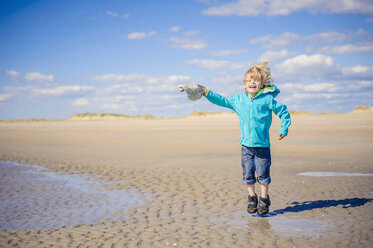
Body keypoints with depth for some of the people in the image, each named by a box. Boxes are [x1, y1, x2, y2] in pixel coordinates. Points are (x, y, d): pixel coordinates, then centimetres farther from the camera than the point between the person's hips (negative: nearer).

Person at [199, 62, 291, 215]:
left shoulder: (267, 99, -6)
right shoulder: (239, 99, 5)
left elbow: (283, 112, 2)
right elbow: (223, 101, 15)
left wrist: (284, 129, -1)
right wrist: (208, 93, 7)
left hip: (262, 145, -3)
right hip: (246, 145, 3)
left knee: (263, 174, 3)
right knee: (248, 174, 8)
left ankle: (264, 199, 19)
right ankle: (252, 198, 25)